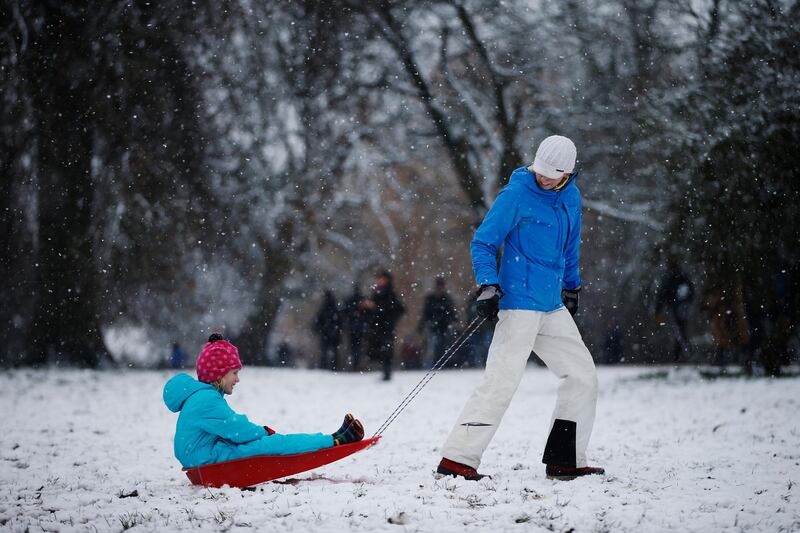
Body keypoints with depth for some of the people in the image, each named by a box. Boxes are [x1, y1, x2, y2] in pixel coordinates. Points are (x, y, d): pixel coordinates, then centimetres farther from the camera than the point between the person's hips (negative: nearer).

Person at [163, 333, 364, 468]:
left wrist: (262, 431, 6)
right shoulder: (207, 400, -18)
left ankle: (334, 439, 8)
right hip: (207, 460, -11)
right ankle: (335, 441, -16)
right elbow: (239, 430, -19)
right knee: (274, 445, -17)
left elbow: (232, 425, 21)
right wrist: (263, 432, 0)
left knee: (270, 438, 9)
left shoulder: (202, 396, 18)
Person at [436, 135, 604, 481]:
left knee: (583, 375, 8)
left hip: (552, 305, 8)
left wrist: (572, 287, 31)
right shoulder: (517, 194, -11)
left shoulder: (571, 197, 10)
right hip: (519, 301, -8)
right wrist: (488, 287, -20)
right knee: (503, 379, -15)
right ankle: (457, 459, -15)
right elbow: (483, 242, -9)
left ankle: (565, 460, 13)